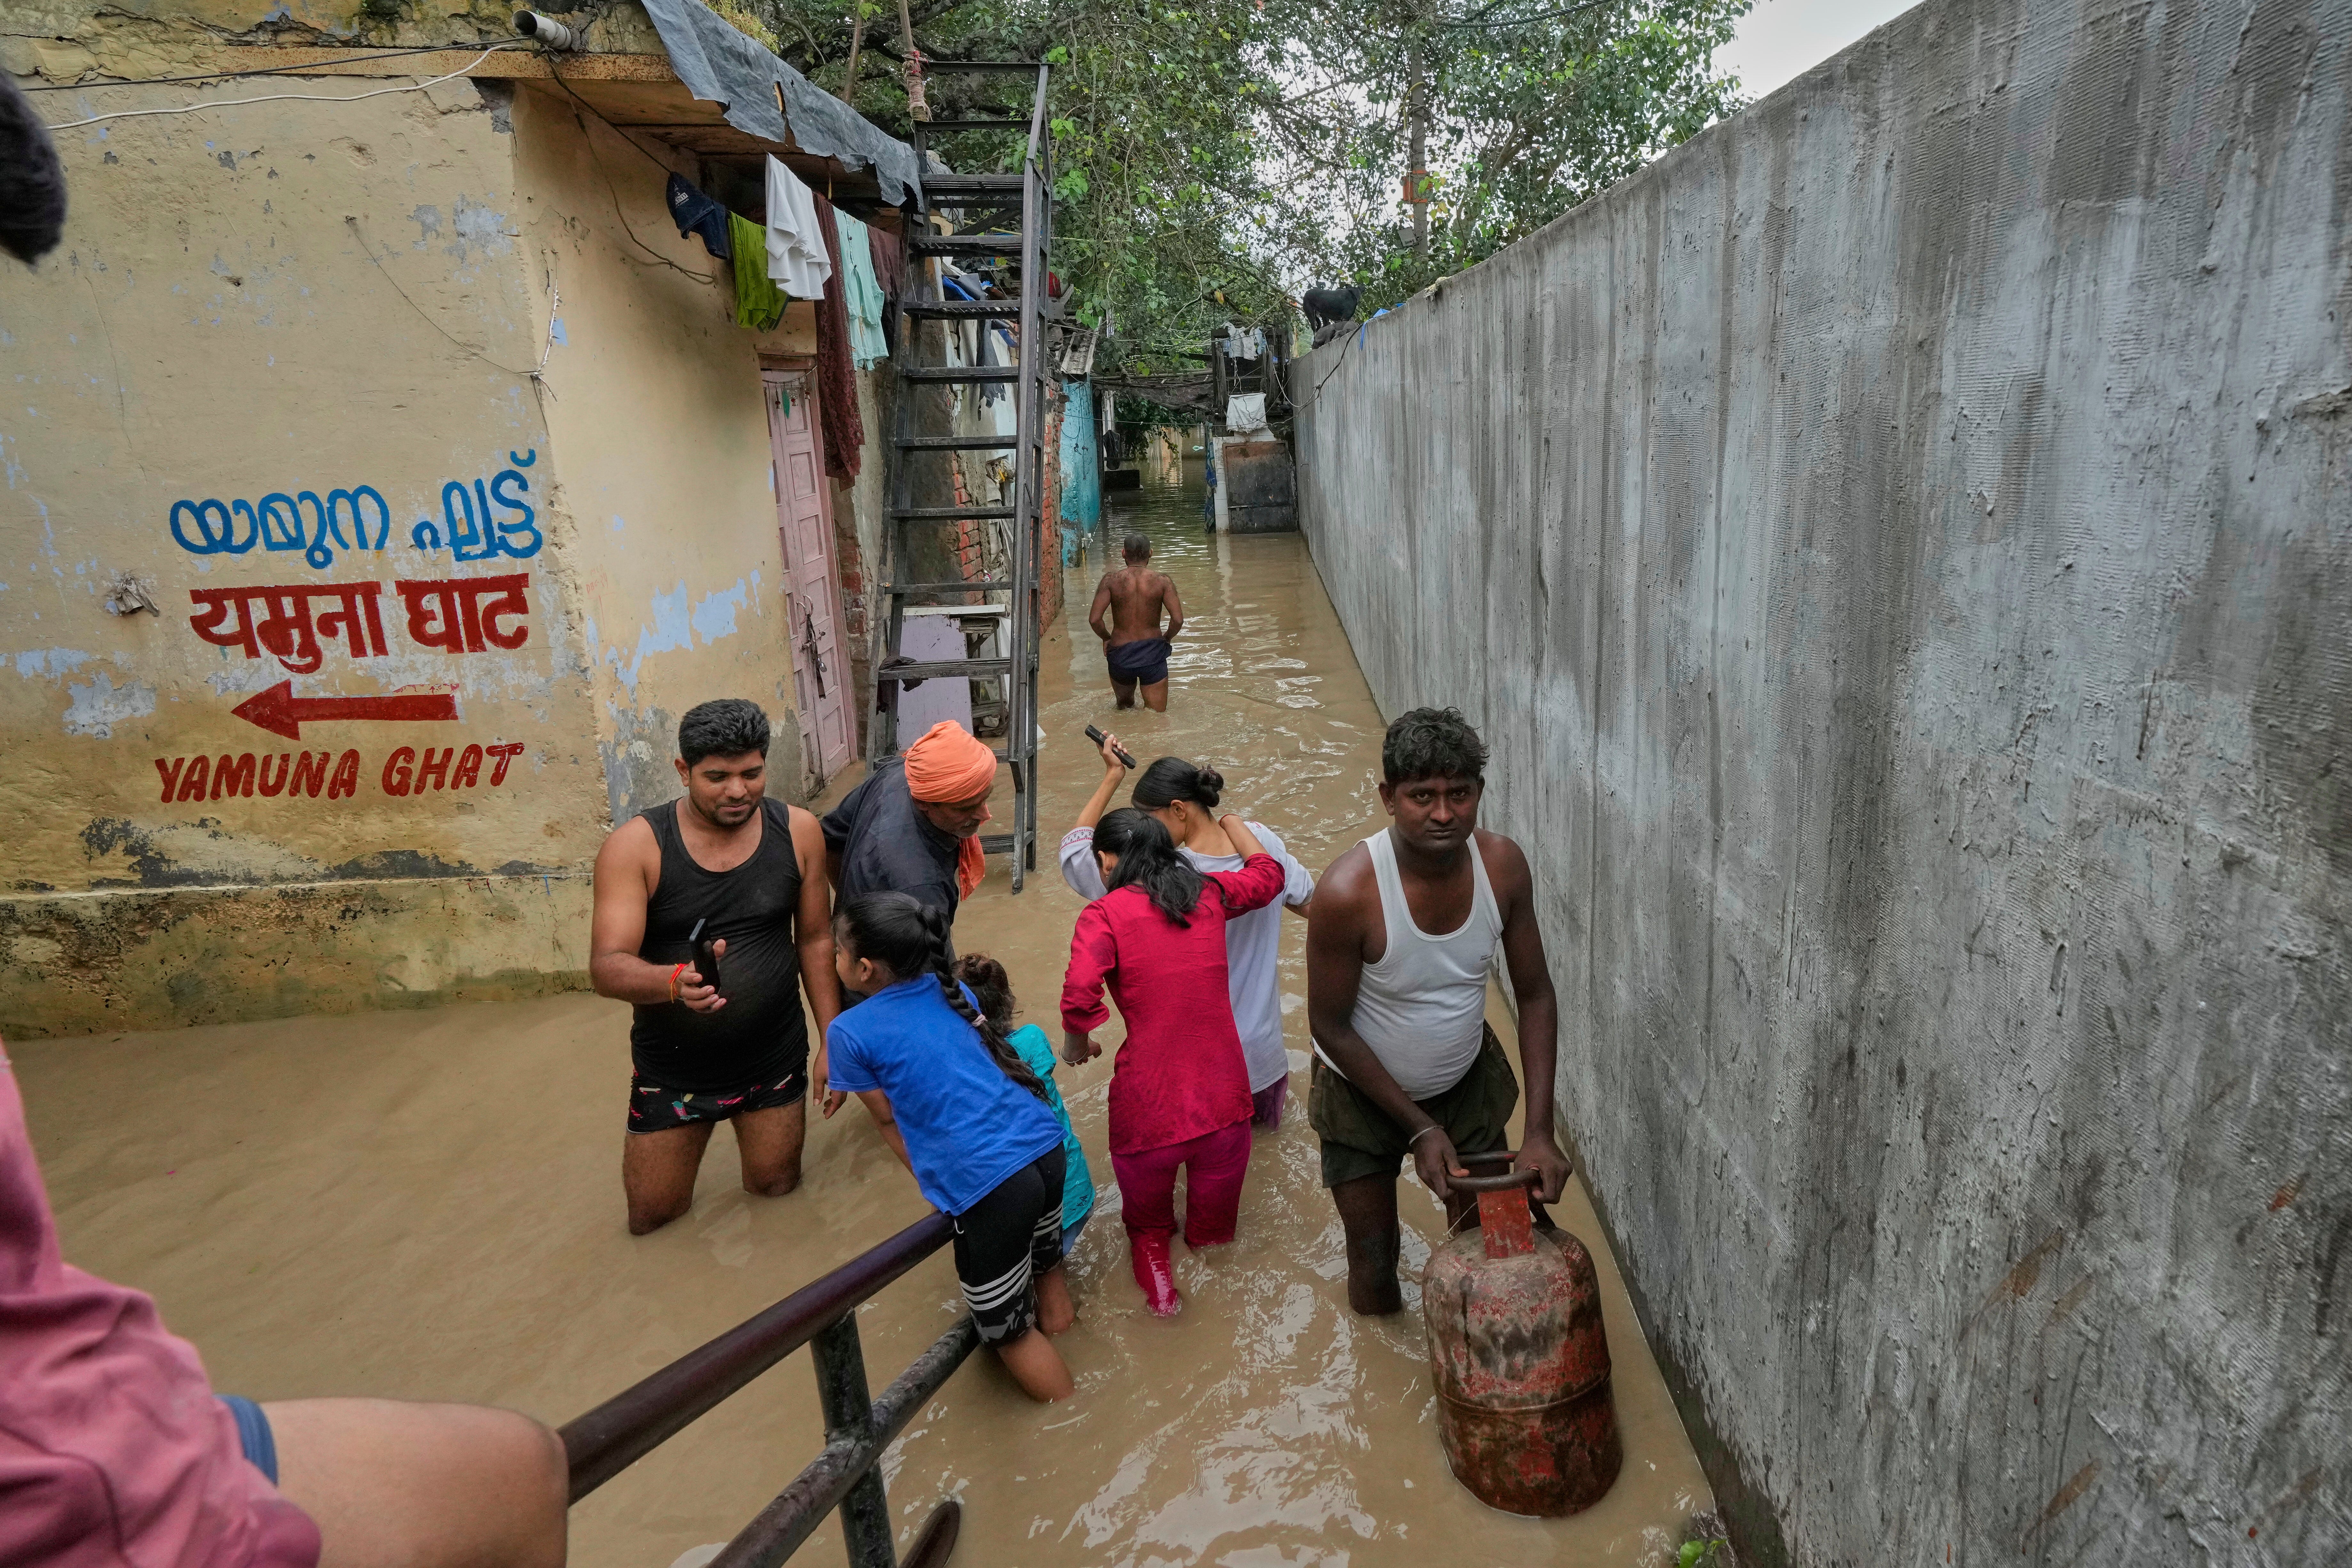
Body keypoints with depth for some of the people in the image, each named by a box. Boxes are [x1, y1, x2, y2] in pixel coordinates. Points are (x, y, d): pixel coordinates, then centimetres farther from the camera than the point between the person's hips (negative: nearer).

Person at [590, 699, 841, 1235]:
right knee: (652, 1220, 13)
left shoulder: (798, 832, -10)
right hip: (672, 1069, -1)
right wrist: (675, 981, -45)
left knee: (776, 1190, 17)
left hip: (775, 1058, 2)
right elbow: (607, 968, -24)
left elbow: (815, 939, 0)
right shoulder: (634, 846, -18)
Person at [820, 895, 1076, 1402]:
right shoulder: (950, 987, 12)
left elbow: (888, 1120, 6)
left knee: (1009, 1331, 15)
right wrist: (850, 1082, 41)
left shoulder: (849, 1033, -4)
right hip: (1045, 1146, 7)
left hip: (987, 1184, -6)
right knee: (1046, 1267, 32)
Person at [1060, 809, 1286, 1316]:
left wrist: (1076, 1043, -4)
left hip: (1149, 1094, -3)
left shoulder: (1104, 914, -9)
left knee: (1147, 1213, 27)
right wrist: (1227, 817, 36)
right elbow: (1268, 873, 23)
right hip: (1221, 1085, 3)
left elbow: (1079, 995, -25)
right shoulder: (1209, 894, 3)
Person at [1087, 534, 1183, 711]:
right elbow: (1178, 620, -13)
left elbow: (1094, 619, -12)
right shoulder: (1162, 581, -8)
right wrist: (1167, 639, 8)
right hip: (1153, 655, -1)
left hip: (1121, 655, 1)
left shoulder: (1111, 580, -8)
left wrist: (1107, 638, 8)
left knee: (1124, 707, 25)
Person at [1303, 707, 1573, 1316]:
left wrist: (1540, 1130, -16)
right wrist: (1419, 1128, -17)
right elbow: (1330, 1028, -21)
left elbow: (1535, 995, -10)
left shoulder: (1503, 864, -20)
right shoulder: (1348, 892, -34)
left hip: (1469, 1080, 3)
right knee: (1375, 1279, 6)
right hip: (1364, 1092, -3)